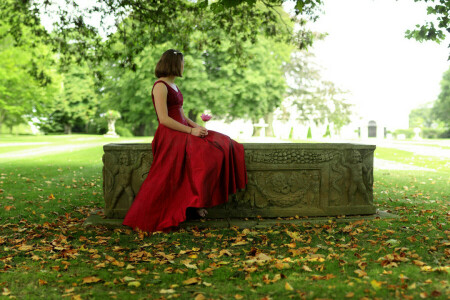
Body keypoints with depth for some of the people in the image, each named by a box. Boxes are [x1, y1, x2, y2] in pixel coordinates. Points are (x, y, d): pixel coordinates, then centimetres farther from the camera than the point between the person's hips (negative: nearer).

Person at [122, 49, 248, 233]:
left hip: (183, 131, 10)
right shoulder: (160, 86, -9)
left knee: (220, 145, -3)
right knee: (203, 155, -28)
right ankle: (197, 201, -13)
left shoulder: (173, 86, 20)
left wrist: (196, 125, 1)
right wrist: (191, 130, -17)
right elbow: (164, 119, -17)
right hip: (170, 135, -10)